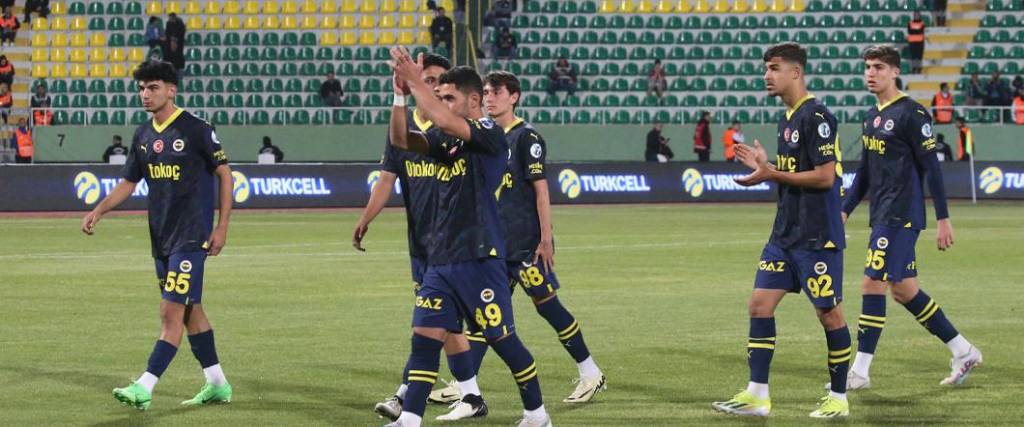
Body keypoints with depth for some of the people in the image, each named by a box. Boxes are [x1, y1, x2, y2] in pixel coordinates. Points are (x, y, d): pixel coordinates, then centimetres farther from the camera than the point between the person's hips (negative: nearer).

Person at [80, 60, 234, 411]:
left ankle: (145, 388, -15)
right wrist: (98, 211, 1)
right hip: (161, 237, 8)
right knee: (190, 310, 11)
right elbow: (128, 183, 16)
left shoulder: (196, 130, -10)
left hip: (191, 236, -8)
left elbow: (224, 174, -5)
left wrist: (222, 227, -9)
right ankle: (217, 384, 20)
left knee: (173, 310, -11)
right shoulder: (143, 136, 10)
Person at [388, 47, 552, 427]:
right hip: (440, 260, 7)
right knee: (425, 336, 0)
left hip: (479, 258, -7)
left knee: (502, 339, 1)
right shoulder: (447, 139, 14)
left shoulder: (489, 134, -9)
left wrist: (415, 82, -18)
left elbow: (446, 122, -24)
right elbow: (402, 140, 5)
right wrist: (401, 94, -7)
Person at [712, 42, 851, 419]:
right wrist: (764, 164, 13)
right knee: (760, 304, 3)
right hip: (785, 233, 9)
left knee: (829, 313, 2)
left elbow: (824, 176, -20)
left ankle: (839, 399, 13)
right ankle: (756, 396, 5)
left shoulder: (816, 116, -15)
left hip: (817, 236, -9)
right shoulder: (787, 118, 14)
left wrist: (772, 175, -18)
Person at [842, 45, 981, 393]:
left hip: (901, 216, -9)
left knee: (873, 284, -10)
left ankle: (860, 372, -7)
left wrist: (943, 219, -13)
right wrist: (844, 211, 18)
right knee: (903, 289, 10)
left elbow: (931, 167, -11)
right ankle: (963, 352, 20)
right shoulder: (872, 116, 15)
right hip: (883, 216, 9)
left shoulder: (911, 113, -10)